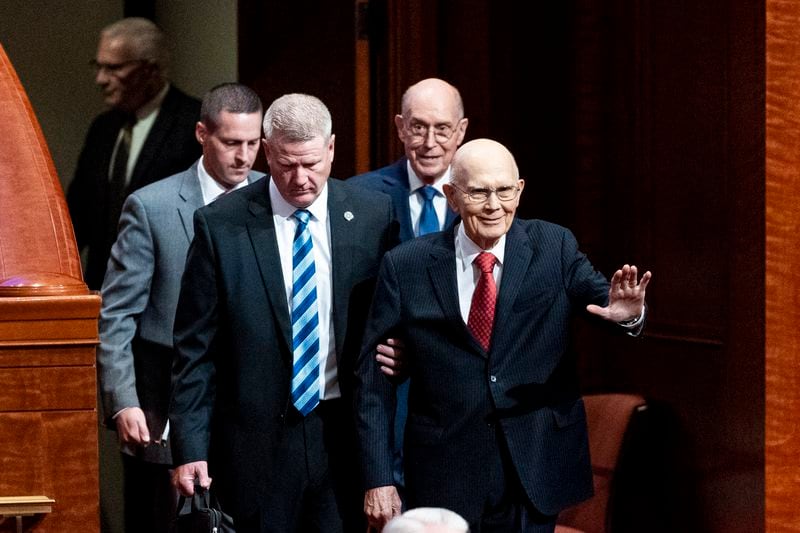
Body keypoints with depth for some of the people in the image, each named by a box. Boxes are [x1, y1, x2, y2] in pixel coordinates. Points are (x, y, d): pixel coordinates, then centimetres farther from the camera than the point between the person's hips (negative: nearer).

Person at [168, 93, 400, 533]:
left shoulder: (372, 216, 2)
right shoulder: (220, 225, -3)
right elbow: (195, 350, -2)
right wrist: (190, 447, -5)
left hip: (344, 434, 2)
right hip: (257, 440, -1)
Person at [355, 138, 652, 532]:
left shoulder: (554, 248, 2)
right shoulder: (405, 267, -2)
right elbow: (373, 378, -1)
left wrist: (627, 314, -36)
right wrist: (378, 478, -6)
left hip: (534, 472, 1)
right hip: (445, 479, -1)